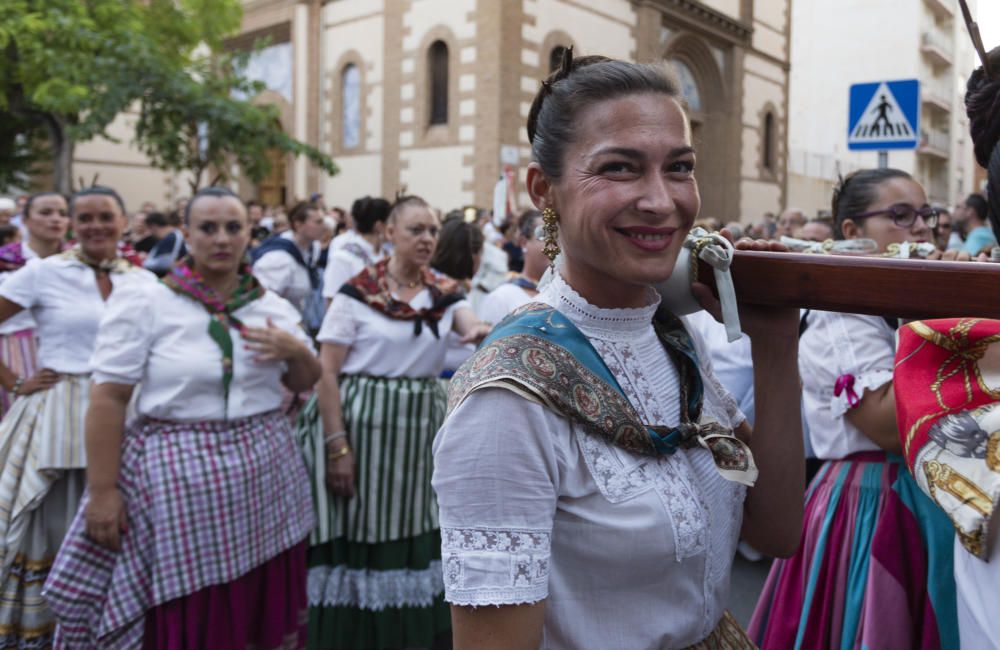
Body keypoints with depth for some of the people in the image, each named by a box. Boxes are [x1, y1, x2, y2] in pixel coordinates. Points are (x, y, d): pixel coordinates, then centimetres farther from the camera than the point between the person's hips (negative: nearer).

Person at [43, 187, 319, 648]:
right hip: (178, 474, -3)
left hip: (264, 477, 4)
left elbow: (304, 383, 16)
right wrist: (102, 490, -10)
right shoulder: (143, 303, -6)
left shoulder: (273, 306, 7)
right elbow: (108, 400, -7)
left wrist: (296, 350, -6)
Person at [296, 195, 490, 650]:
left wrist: (481, 333, -36)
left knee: (415, 534, 12)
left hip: (420, 429, 4)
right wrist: (338, 446, -15)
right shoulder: (357, 292, -6)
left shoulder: (444, 293, 8)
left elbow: (472, 326, -12)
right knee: (359, 536, 3)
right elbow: (326, 373, -9)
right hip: (361, 425, -4)